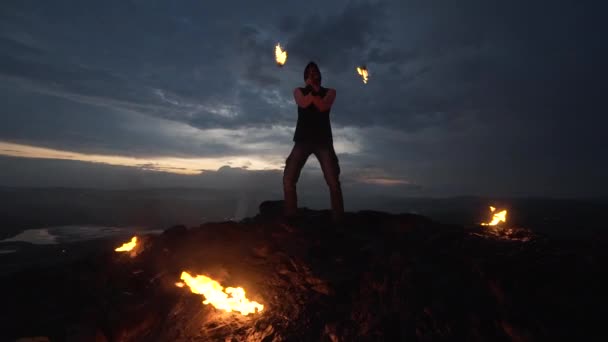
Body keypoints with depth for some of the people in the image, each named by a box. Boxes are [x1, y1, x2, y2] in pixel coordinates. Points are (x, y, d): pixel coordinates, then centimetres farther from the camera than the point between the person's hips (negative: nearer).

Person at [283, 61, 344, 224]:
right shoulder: (299, 91, 18)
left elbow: (323, 106, -7)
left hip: (323, 140, -1)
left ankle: (338, 219, -5)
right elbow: (303, 103, -6)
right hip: (303, 139, 1)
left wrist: (314, 89, -1)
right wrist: (313, 90, 0)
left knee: (333, 181, -11)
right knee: (288, 178, -11)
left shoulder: (329, 91, 15)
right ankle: (290, 217, -2)